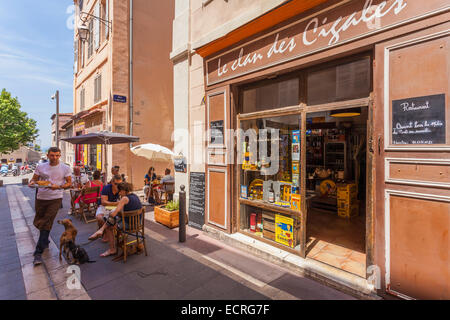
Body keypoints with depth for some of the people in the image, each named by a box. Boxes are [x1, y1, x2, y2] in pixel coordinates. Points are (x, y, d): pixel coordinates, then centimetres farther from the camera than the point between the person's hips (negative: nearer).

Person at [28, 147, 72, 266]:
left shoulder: (65, 168, -3)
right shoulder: (40, 166, 4)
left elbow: (69, 183, -2)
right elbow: (34, 178, 10)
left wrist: (58, 186, -19)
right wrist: (32, 182, -13)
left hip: (55, 199, -4)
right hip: (41, 198, 4)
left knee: (46, 224, -8)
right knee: (38, 223, 17)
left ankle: (38, 253, -2)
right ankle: (45, 242, 42)